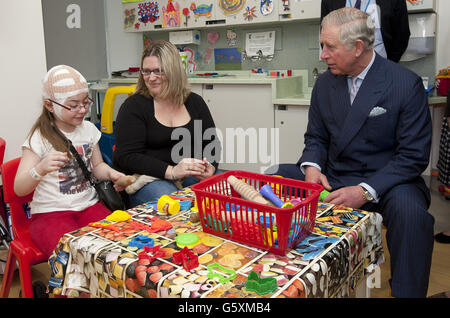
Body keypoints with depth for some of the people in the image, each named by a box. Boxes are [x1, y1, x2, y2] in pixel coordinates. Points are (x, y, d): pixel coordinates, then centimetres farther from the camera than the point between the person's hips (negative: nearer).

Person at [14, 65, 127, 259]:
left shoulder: (88, 129, 7)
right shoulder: (40, 139, -8)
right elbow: (19, 189, -13)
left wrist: (110, 173, -3)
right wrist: (40, 169, -34)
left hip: (89, 206, 5)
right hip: (50, 214, -4)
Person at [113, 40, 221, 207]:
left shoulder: (195, 102, 11)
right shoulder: (133, 106, -2)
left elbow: (211, 142, 11)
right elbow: (127, 157, -11)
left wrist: (210, 166, -13)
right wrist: (172, 171, -24)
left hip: (192, 175, 5)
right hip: (145, 177, -4)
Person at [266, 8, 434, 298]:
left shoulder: (406, 84, -11)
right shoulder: (325, 83, 5)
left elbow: (414, 155, -13)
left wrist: (365, 191, -24)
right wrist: (311, 167, -11)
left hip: (384, 181, -4)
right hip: (332, 177, 5)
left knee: (411, 211, -36)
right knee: (271, 177, -11)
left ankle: (405, 291, -13)